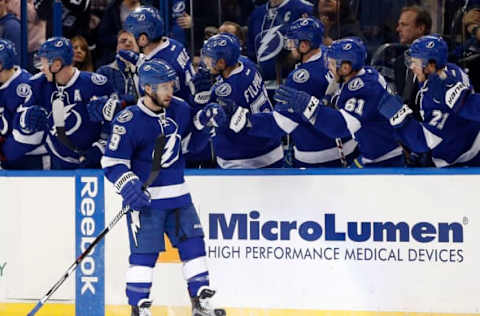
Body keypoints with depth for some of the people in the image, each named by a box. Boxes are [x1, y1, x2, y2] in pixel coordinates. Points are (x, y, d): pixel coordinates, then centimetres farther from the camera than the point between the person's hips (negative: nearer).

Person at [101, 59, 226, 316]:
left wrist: (203, 122, 0)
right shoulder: (129, 121, -16)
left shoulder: (180, 109, 2)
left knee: (193, 244, 7)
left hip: (177, 194, 6)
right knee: (144, 253, -6)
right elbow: (112, 162, -13)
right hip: (145, 198, -6)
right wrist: (130, 188, -27)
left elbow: (190, 143, 18)